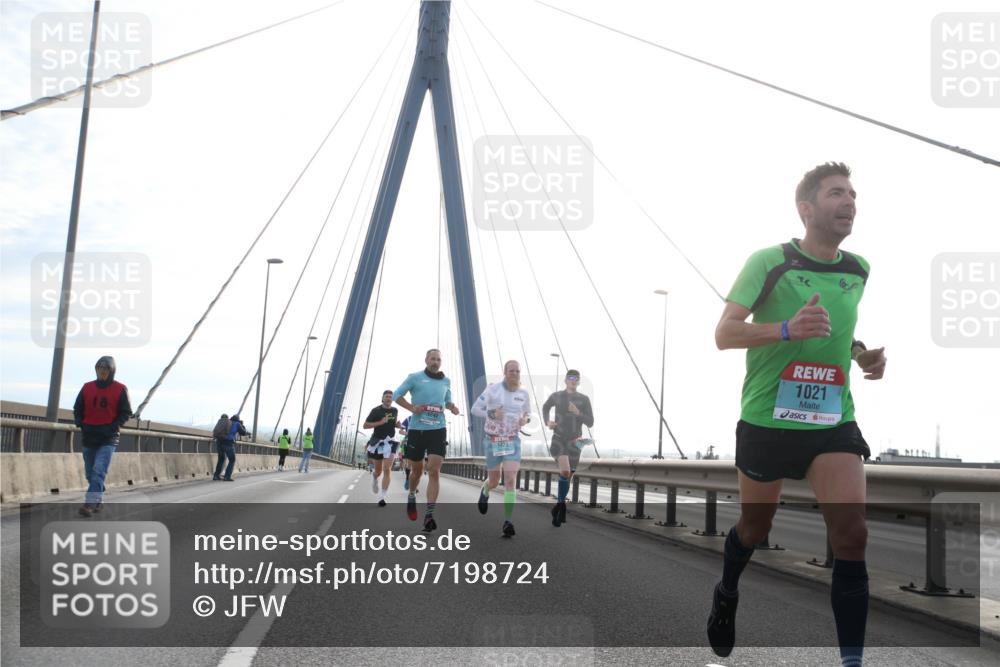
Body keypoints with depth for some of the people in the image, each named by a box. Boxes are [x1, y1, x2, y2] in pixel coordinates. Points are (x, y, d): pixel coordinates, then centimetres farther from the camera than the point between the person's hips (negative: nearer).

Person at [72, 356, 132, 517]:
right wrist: (80, 424, -2)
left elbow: (126, 412, -1)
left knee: (98, 471, -17)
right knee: (90, 473, 11)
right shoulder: (87, 388, 7)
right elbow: (77, 409, 14)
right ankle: (98, 502, 27)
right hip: (89, 437, 5)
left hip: (108, 439, -5)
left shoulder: (120, 389, -2)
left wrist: (112, 427, -12)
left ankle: (90, 504, -23)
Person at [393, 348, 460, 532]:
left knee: (434, 471, -12)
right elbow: (397, 395, 4)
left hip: (438, 430, 1)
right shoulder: (414, 377, 1)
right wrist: (412, 407, -11)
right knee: (417, 470, 12)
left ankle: (429, 514, -16)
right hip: (417, 429, -1)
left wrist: (452, 407, 3)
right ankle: (411, 496, 44)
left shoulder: (446, 381, 12)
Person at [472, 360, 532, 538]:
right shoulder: (493, 389, -10)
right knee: (494, 481, 11)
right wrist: (491, 413, -25)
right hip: (493, 440, -1)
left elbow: (528, 412, 16)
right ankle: (485, 491, 49)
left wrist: (526, 419, -8)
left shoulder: (524, 393, 0)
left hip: (513, 441, 1)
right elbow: (475, 409, -7)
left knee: (511, 480, -13)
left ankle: (508, 523, -10)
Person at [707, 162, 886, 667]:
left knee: (851, 533, -13)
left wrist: (866, 356, 3)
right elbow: (724, 333, -13)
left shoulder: (860, 271, 7)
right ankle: (726, 595, 46)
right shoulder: (769, 261, -9)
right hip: (766, 419, -3)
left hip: (833, 421, 3)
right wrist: (787, 328, -29)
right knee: (755, 527, 14)